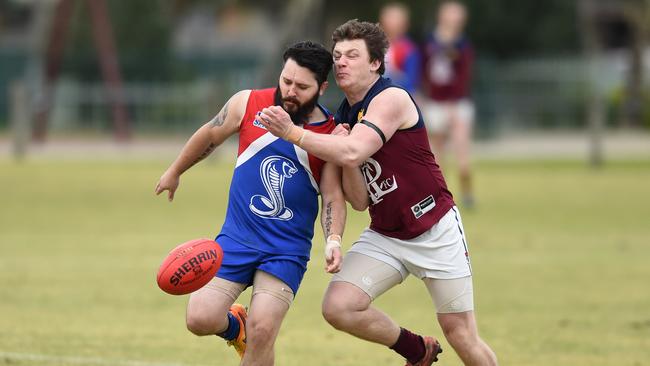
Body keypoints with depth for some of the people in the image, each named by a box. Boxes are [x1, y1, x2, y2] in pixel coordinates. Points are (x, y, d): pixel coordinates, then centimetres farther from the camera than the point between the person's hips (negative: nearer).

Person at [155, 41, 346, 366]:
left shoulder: (331, 134, -4)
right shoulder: (248, 104, -3)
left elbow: (333, 196, -1)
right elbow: (210, 136, 15)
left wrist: (334, 239, -19)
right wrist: (174, 172, 29)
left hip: (287, 250, -2)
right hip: (237, 238, 2)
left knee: (262, 330, -19)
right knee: (200, 319, -10)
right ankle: (235, 325, 25)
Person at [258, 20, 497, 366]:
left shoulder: (392, 99, -15)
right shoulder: (342, 117, 6)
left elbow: (353, 153, -32)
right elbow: (359, 201, 3)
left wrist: (292, 133, -29)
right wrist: (343, 156, -14)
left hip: (434, 230, -6)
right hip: (384, 236, 6)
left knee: (462, 337, -4)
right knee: (337, 307, -14)